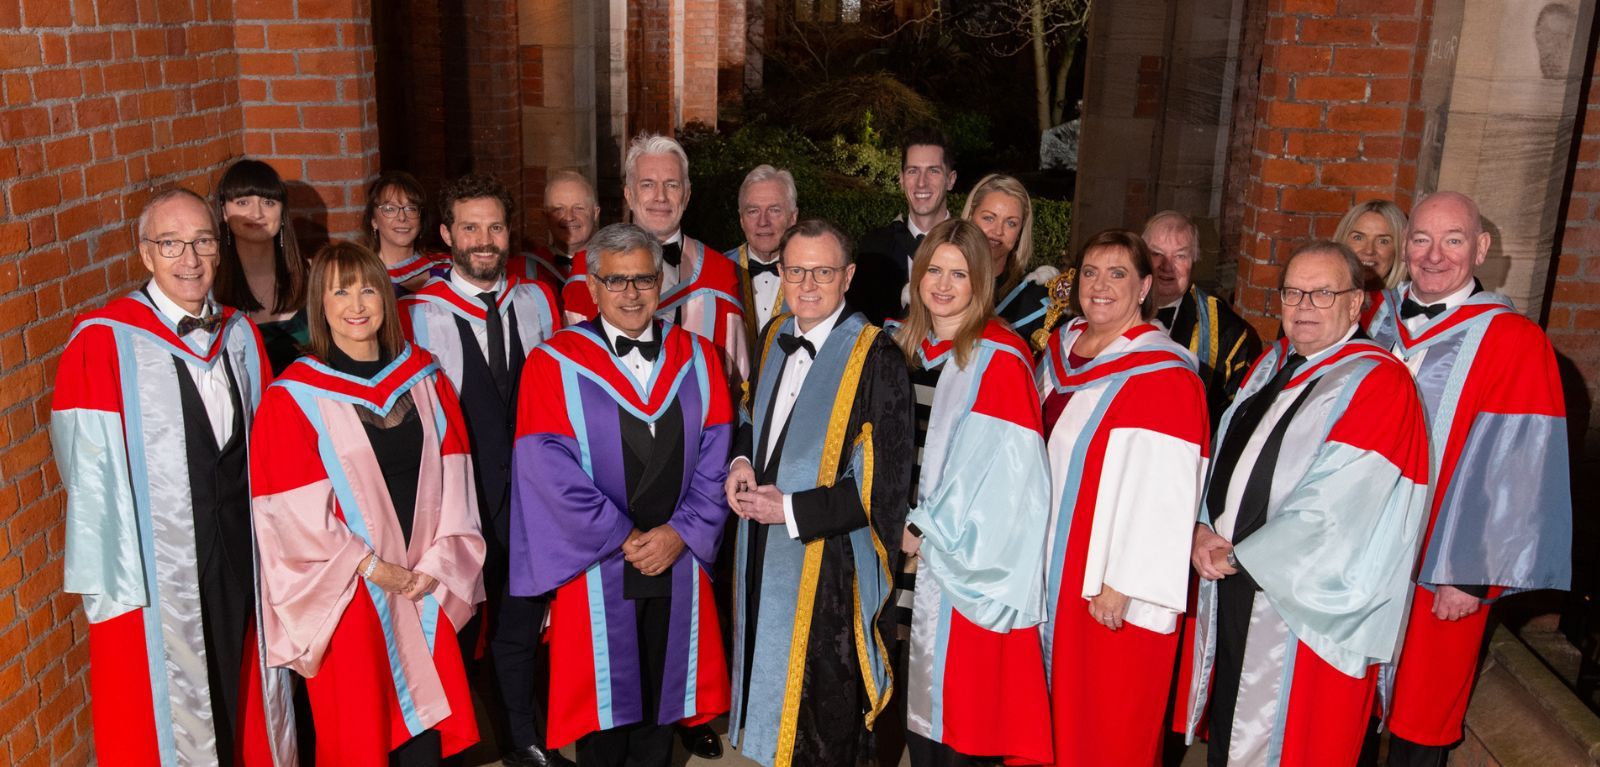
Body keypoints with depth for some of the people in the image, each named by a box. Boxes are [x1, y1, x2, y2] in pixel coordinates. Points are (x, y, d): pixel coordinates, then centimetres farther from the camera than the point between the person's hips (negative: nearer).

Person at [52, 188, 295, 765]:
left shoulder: (241, 336, 5)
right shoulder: (102, 343, -12)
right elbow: (92, 478, -12)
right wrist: (111, 586, -13)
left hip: (241, 561, 5)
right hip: (154, 573, -5)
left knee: (243, 707, 18)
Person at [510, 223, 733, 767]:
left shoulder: (698, 359, 5)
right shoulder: (554, 364, -6)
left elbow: (717, 457, 1)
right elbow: (549, 470, -12)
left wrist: (681, 531, -11)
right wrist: (622, 538, -13)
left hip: (679, 564, 3)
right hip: (595, 570, -3)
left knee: (661, 697, 14)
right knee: (604, 702, 9)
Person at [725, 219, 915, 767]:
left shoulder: (876, 359, -19)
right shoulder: (774, 338, 3)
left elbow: (886, 483, -20)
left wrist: (791, 509, -20)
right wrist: (742, 463, -1)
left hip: (829, 560, -7)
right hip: (764, 552, 7)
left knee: (820, 712, 11)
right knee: (771, 677, 23)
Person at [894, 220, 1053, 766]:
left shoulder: (1000, 358, -12)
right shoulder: (905, 343, 8)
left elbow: (996, 466, -16)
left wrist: (927, 530, -11)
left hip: (964, 553, -6)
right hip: (911, 541, 6)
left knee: (952, 679, 3)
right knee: (912, 679, 13)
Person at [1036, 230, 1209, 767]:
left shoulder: (1163, 374, -16)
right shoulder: (1060, 350, 7)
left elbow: (1160, 492, -20)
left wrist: (1121, 582, -20)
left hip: (1113, 583, -7)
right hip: (1055, 563, 7)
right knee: (1062, 703, 19)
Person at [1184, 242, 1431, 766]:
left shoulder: (1379, 383, -15)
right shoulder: (1273, 363, 8)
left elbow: (1335, 507, -22)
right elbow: (1222, 453, 11)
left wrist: (1237, 556, -17)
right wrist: (1203, 526, -7)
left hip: (1305, 600, -6)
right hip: (1231, 584, 7)